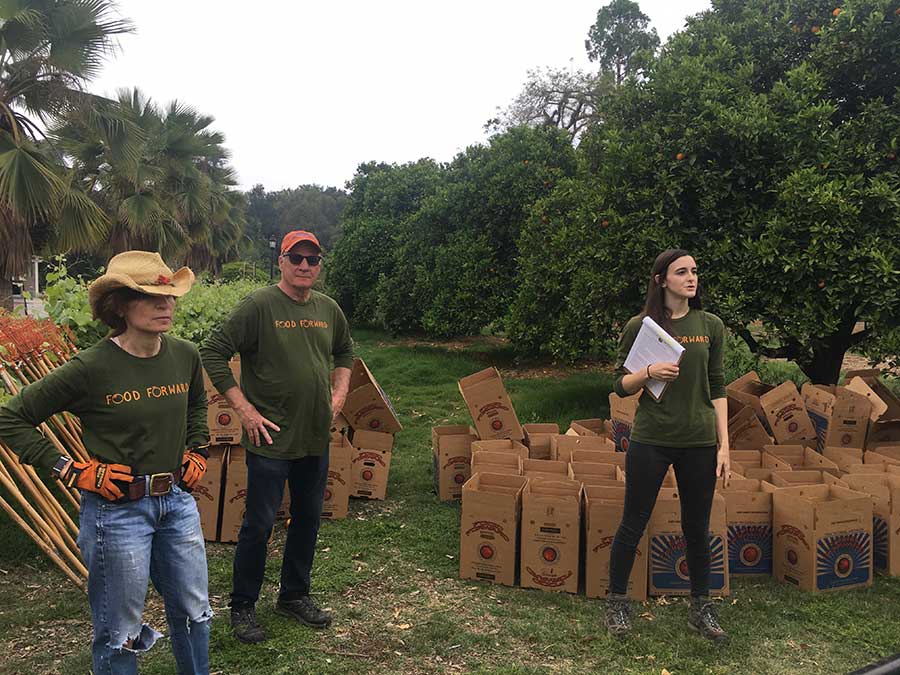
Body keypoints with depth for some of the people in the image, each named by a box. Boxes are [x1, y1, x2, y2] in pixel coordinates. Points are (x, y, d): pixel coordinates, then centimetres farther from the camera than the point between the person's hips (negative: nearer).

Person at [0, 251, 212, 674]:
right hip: (118, 510, -5)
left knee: (195, 613, 19)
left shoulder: (185, 356, -2)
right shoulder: (91, 368, -17)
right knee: (120, 633, 11)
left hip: (178, 501, 5)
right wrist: (68, 470, -13)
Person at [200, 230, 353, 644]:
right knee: (259, 524, 3)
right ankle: (242, 607, 22)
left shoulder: (328, 309, 6)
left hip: (316, 438, 6)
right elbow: (212, 353, -14)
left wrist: (339, 393, 9)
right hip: (272, 439, -6)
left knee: (308, 518, 16)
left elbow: (345, 352, 24)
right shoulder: (259, 305, -13)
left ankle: (294, 596, 35)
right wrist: (245, 410, -16)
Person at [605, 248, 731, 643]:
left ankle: (701, 609, 30)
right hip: (651, 441, -2)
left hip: (699, 442, 2)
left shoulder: (711, 326, 4)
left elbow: (717, 388, 6)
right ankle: (616, 603, 24)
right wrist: (648, 373, -19)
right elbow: (621, 386, 2)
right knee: (633, 526, 6)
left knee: (697, 530, 12)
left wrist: (724, 445, 2)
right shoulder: (640, 326, -2)